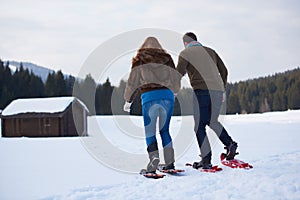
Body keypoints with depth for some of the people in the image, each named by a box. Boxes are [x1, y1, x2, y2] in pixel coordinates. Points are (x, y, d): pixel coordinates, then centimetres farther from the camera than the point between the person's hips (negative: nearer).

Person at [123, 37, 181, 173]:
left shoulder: (139, 60, 11)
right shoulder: (167, 58, 17)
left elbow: (132, 82, 11)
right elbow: (176, 80, 16)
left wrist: (128, 101, 21)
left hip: (149, 97, -2)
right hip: (167, 95, 3)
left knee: (149, 131, 3)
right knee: (164, 130, 13)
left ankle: (154, 156, -18)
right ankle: (169, 162, 8)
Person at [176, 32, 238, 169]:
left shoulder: (185, 53, 7)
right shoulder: (210, 51, 22)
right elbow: (224, 70, 21)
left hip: (202, 91, -6)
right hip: (218, 91, 6)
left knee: (199, 127, 2)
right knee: (212, 121, 23)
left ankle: (206, 160, -3)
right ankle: (230, 144, 4)